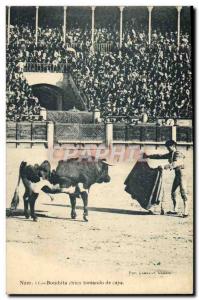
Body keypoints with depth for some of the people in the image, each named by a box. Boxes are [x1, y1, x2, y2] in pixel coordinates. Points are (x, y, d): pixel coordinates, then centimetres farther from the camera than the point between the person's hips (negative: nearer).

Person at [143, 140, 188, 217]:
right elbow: (160, 156, 17)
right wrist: (149, 156, 19)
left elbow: (175, 163, -33)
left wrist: (164, 167, -43)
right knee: (173, 192, 10)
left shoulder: (178, 154, -16)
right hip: (176, 174, 9)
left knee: (183, 192, -14)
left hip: (181, 174, -9)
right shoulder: (170, 154, 10)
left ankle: (185, 211, -17)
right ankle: (174, 210, 18)